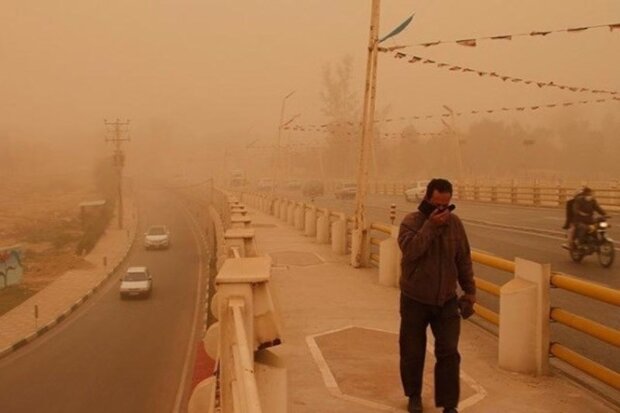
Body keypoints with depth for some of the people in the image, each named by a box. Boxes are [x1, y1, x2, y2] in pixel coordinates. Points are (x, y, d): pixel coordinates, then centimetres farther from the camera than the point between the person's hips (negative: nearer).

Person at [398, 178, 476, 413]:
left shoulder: (455, 223, -2)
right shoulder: (411, 222, -12)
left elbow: (463, 259, 7)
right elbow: (410, 250, -30)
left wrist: (469, 289, 10)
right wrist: (430, 226, -31)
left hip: (446, 301, 2)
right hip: (415, 301, -2)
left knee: (449, 353, -2)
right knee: (412, 352, 10)